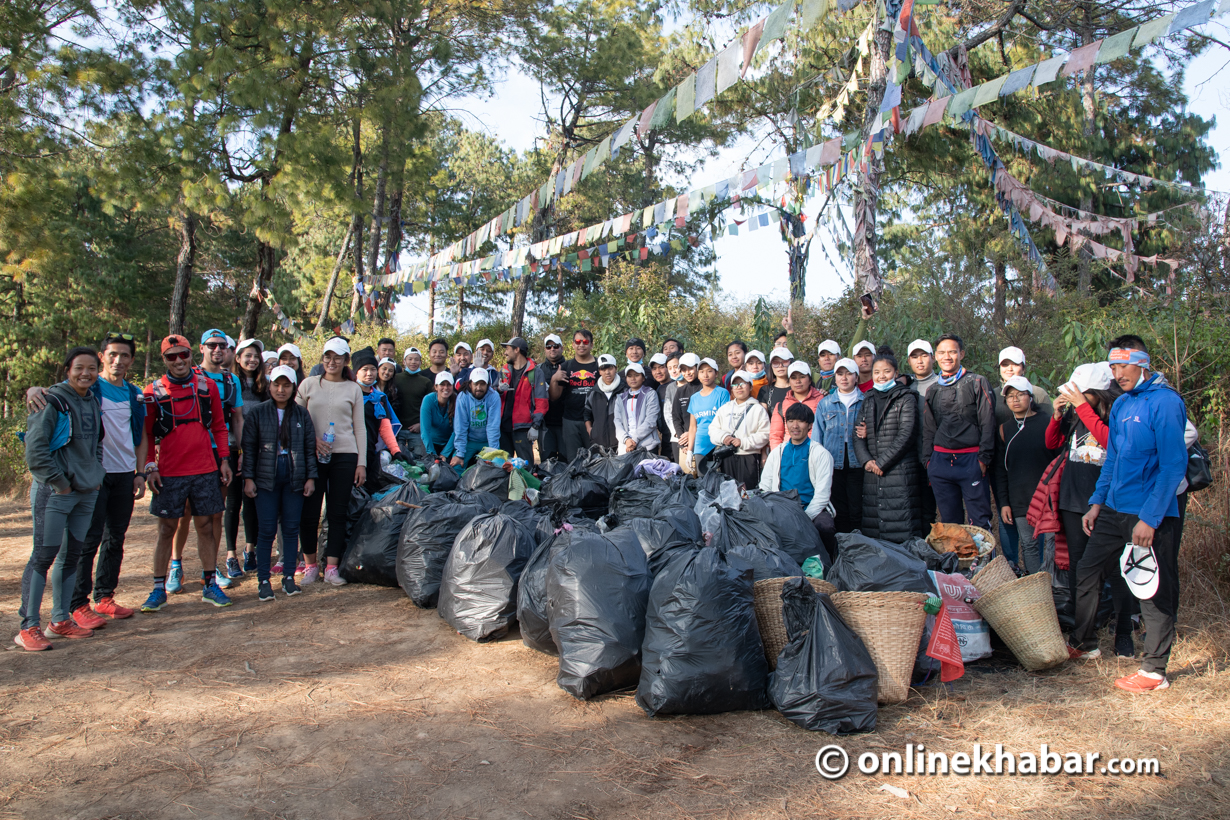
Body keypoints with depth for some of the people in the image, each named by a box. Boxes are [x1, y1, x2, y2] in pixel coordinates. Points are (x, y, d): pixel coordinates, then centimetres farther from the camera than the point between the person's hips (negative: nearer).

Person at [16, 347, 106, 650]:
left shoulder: (93, 402, 12)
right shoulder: (53, 402, -11)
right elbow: (35, 450, -15)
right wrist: (59, 482, -13)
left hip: (87, 491, 7)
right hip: (54, 492, -7)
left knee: (72, 556, 11)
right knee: (44, 555, -6)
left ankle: (60, 620, 21)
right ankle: (29, 627, 2)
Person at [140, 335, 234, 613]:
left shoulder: (208, 386, 5)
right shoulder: (154, 391, 0)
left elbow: (219, 426, 11)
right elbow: (146, 434, 4)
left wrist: (224, 460, 6)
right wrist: (149, 467, -5)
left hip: (206, 471, 1)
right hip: (169, 474, -1)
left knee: (206, 527, 7)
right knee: (166, 529, 5)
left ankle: (210, 585, 17)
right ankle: (159, 589, 15)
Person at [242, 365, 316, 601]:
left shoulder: (302, 414, 8)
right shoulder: (257, 413, 3)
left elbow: (310, 447, 9)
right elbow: (249, 447, 3)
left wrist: (310, 477, 2)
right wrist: (248, 478, -4)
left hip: (294, 478, 2)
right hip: (266, 478, -2)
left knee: (291, 528, 4)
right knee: (267, 530, -2)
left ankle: (289, 577, 14)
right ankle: (263, 580, 6)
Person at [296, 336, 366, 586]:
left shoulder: (353, 389, 9)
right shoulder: (309, 384, 7)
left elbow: (360, 427, 9)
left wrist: (362, 462, 3)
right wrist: (312, 439, -10)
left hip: (344, 455, 1)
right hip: (312, 456, 0)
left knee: (337, 513, 2)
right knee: (309, 512, -1)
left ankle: (332, 566, 10)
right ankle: (310, 565, 14)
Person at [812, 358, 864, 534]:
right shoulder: (825, 404, 11)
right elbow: (817, 436, 10)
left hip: (857, 464, -1)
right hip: (833, 465, 2)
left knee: (857, 511, -4)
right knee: (839, 512, 4)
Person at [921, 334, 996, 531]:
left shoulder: (977, 384, 3)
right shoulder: (932, 390, 16)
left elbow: (988, 425, -1)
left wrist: (983, 459, -8)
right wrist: (928, 460, 9)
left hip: (971, 460, -4)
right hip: (940, 461, 4)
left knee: (979, 522, -5)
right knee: (950, 522, 8)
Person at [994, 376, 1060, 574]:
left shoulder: (1048, 423, 2)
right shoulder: (1004, 430, 11)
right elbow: (1000, 470, 12)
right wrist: (1003, 503, 6)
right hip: (1020, 500, 2)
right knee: (1029, 546, 2)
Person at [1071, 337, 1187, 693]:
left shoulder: (1165, 402, -13)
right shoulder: (1121, 404, 11)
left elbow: (1173, 465, -17)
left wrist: (1150, 518, -20)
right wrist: (1097, 502, 13)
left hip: (1151, 516, -8)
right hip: (1114, 510, 8)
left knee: (1154, 590, 2)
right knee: (1086, 572, 13)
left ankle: (1154, 670, 13)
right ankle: (1085, 645, 29)